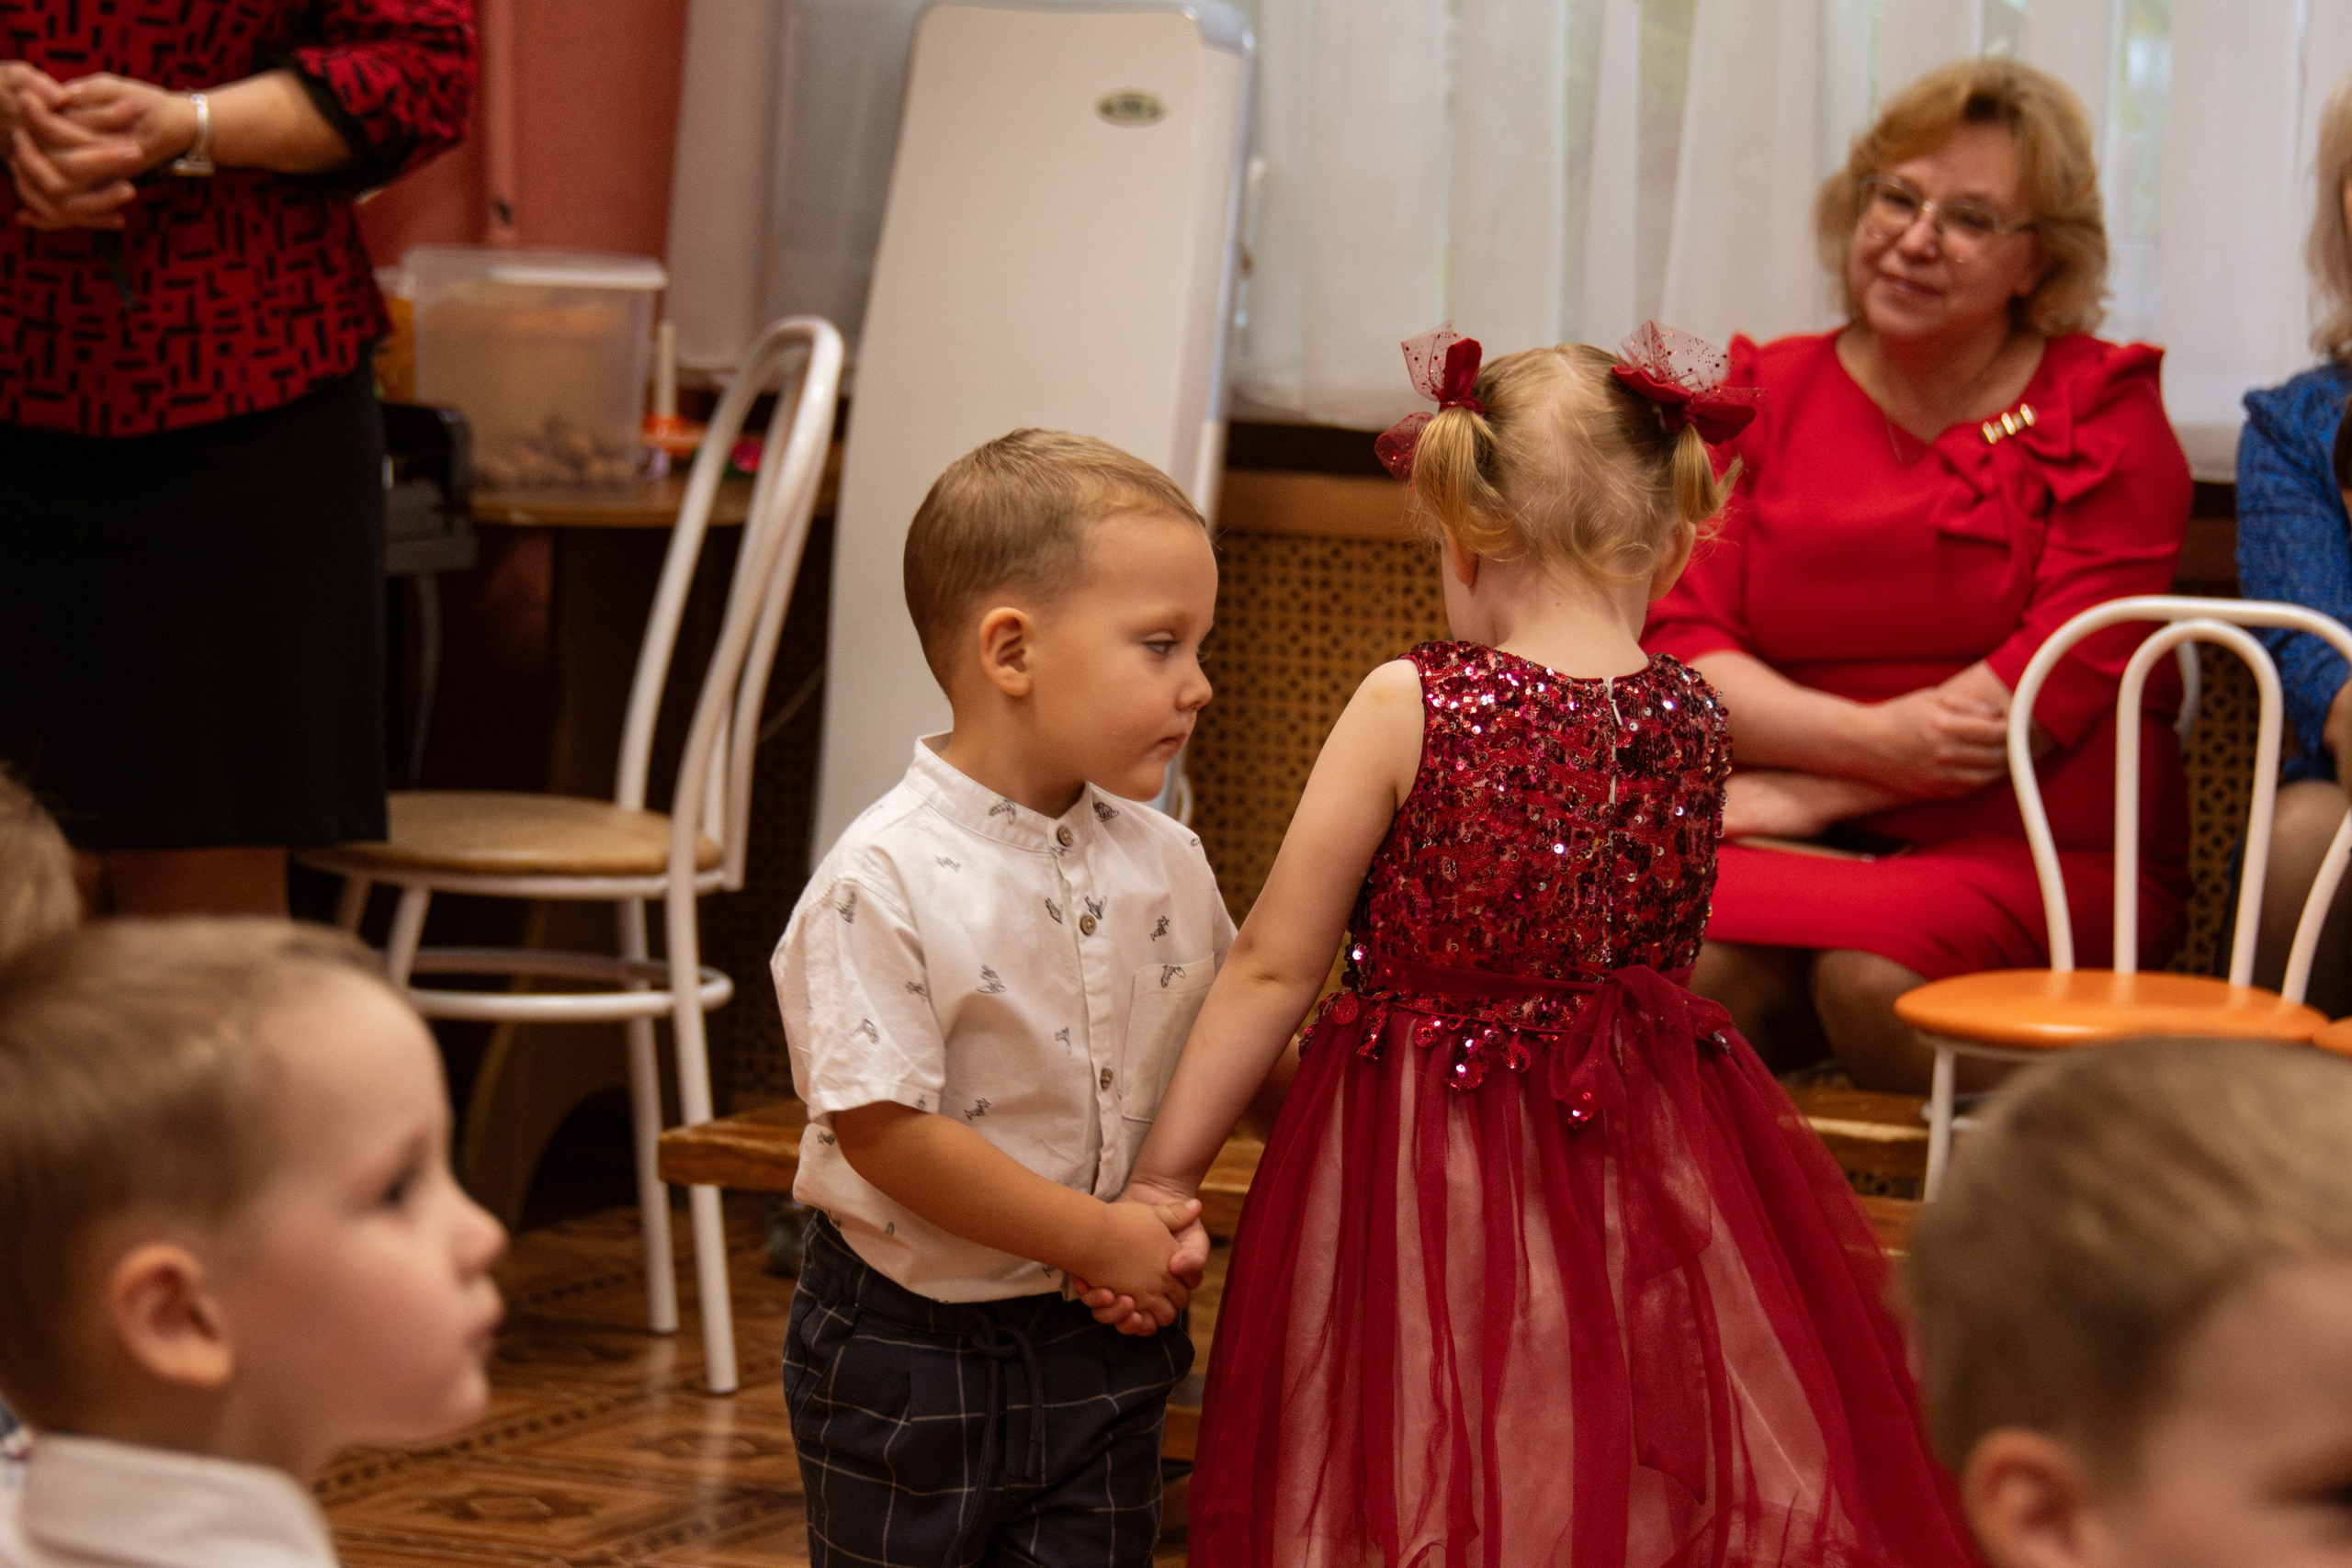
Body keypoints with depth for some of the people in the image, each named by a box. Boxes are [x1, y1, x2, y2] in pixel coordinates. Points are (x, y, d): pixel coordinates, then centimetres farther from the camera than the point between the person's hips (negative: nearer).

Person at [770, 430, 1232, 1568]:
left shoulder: (1165, 863, -1)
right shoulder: (887, 881, -21)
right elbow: (885, 1131, -23)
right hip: (911, 1350, -5)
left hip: (1101, 1345, 5)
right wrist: (1100, 1239, -17)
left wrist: (1176, 1211, -7)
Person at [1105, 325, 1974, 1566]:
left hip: (1425, 1183, -3)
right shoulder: (1696, 723, -4)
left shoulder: (1408, 708, -13)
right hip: (1648, 1175, 3)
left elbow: (1274, 971, -9)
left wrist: (1163, 1173, -3)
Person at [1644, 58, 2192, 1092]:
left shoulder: (2107, 418, 4)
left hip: (2041, 853, -2)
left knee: (1875, 974, -34)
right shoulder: (1761, 396, 13)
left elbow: (2069, 677, -7)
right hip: (1801, 849, 2)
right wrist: (1872, 740, -15)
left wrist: (1802, 791, -10)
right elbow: (1677, 648, 4)